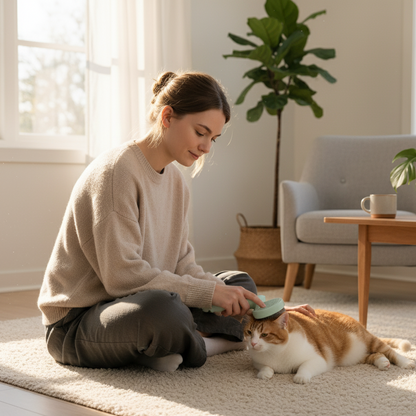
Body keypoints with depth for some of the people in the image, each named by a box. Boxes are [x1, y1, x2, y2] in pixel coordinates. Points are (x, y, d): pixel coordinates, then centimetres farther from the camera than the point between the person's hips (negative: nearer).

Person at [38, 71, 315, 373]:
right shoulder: (117, 171, -18)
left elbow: (181, 264, 5)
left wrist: (245, 303, -10)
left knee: (239, 282, 11)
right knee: (163, 308, -39)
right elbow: (121, 274, -25)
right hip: (77, 320, -9)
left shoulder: (175, 180, 10)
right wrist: (209, 292, -22)